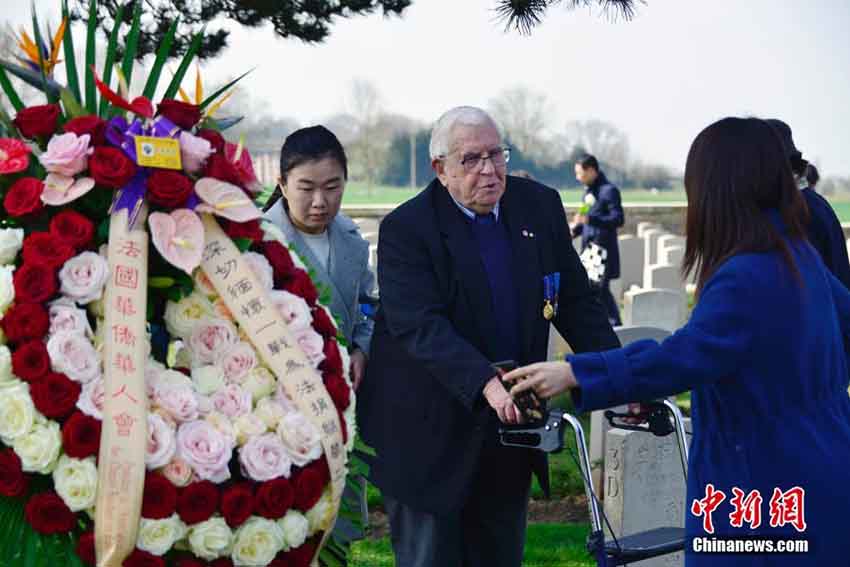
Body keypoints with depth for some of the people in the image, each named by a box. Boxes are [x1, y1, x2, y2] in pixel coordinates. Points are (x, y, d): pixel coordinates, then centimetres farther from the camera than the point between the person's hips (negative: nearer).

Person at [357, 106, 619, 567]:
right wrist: (487, 385, -40)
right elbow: (420, 325, -25)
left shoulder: (540, 207, 2)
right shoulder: (406, 229, -13)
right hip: (430, 438, -5)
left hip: (507, 431, 5)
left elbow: (576, 302, 6)